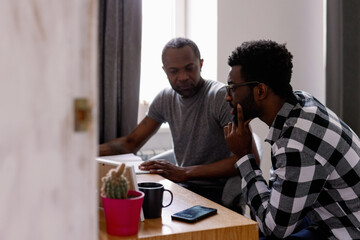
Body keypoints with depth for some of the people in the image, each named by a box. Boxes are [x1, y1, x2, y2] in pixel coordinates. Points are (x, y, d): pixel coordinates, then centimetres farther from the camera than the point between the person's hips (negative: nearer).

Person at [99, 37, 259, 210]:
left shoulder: (222, 96, -14)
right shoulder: (165, 99, 6)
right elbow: (131, 142, 13)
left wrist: (184, 173, -30)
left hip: (221, 195, -6)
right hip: (184, 188, 6)